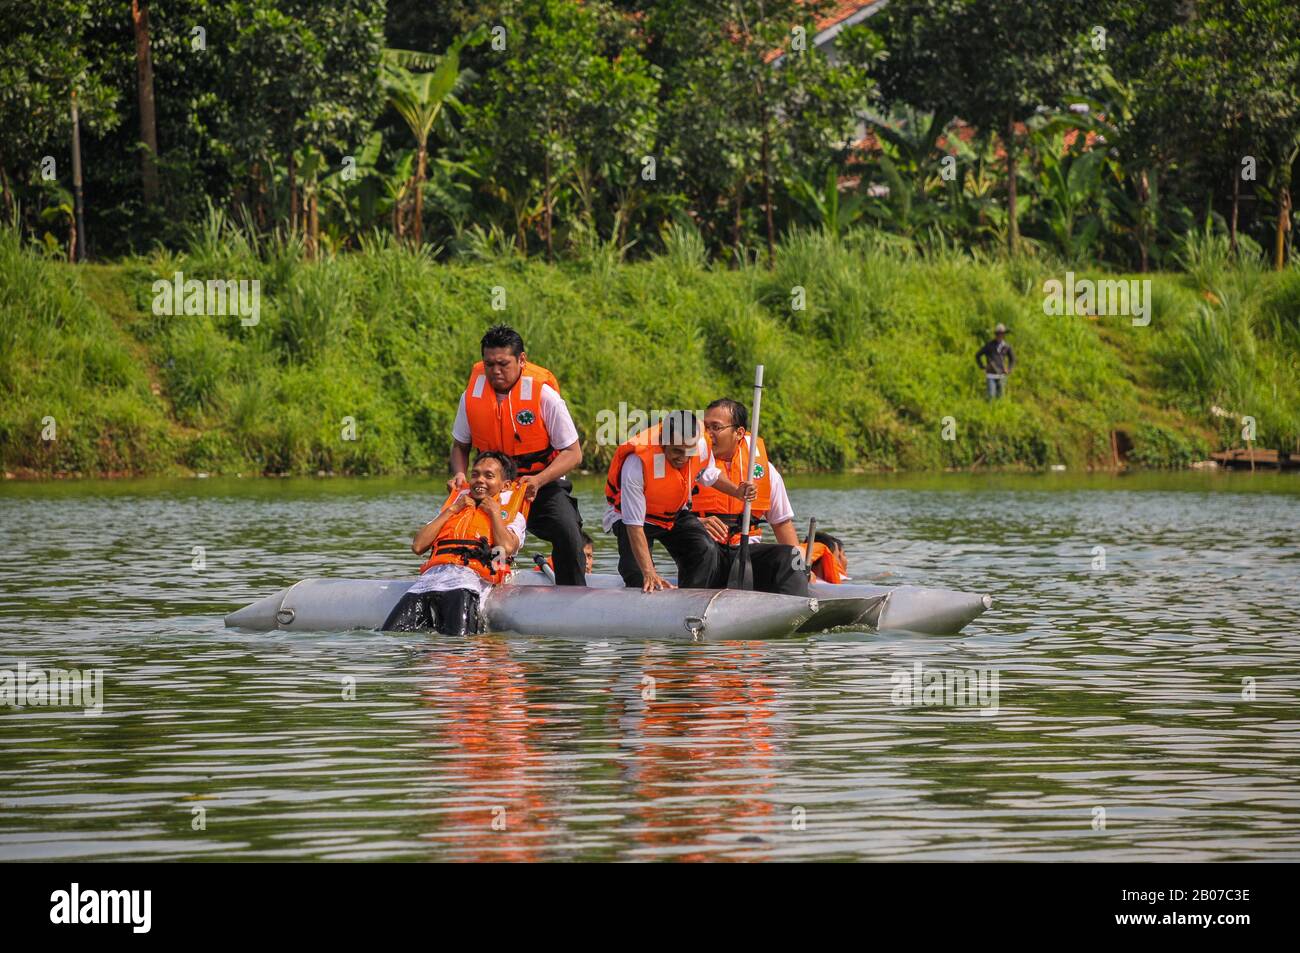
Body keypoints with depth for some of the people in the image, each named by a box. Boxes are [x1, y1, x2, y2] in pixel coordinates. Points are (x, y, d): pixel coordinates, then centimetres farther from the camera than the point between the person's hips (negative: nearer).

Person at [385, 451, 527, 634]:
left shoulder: (510, 514, 22)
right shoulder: (457, 503, 35)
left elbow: (507, 548, -3)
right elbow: (418, 546, 20)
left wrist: (494, 511, 11)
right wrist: (452, 510, 19)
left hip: (469, 577, -4)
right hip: (431, 576, 4)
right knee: (390, 637, -21)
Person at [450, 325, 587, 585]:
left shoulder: (543, 394, -17)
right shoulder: (472, 395, -6)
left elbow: (573, 453, -13)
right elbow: (460, 445, 11)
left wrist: (538, 481, -28)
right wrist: (459, 474, -12)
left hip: (544, 483, -3)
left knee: (568, 537, -26)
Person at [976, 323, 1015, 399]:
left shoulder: (1006, 346, 1)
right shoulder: (989, 346, -8)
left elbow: (1012, 358, 18)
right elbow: (977, 355, 2)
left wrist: (1009, 370, 6)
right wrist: (982, 367, -3)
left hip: (1001, 376, 3)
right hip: (991, 376, -3)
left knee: (1000, 397, 4)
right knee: (991, 396, -12)